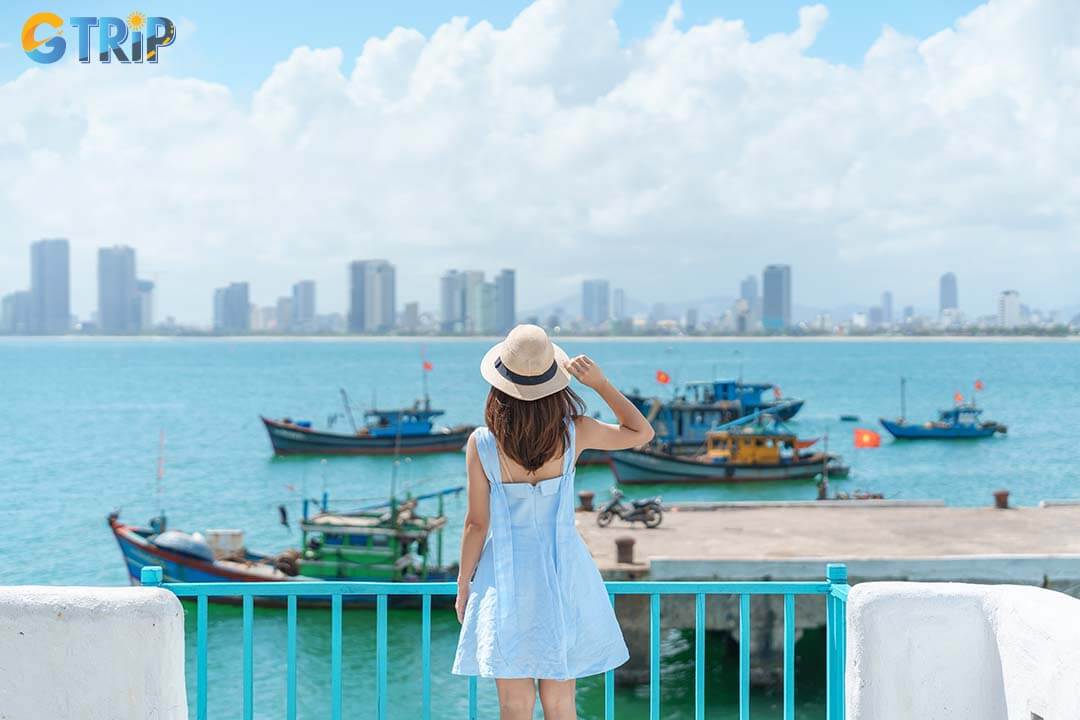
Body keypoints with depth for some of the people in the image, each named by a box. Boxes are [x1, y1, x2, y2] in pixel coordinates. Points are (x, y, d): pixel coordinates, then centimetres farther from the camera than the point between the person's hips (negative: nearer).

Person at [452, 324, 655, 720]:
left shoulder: (481, 444, -14)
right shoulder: (574, 433, -11)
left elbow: (477, 523, -7)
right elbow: (642, 432, 5)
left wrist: (463, 585, 6)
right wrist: (601, 383, -2)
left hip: (507, 575, -1)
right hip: (563, 572, 1)